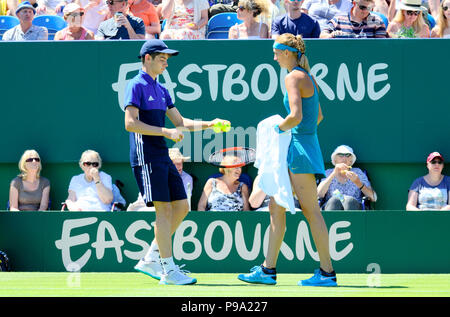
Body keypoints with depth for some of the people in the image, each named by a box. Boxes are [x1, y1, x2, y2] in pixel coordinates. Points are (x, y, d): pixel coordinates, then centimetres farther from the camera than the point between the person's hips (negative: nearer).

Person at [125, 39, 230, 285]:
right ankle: (169, 270, -8)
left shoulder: (161, 90, 19)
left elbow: (180, 121, 23)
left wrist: (209, 124, 8)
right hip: (145, 156, -9)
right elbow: (130, 123, -17)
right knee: (164, 209, -10)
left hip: (162, 157, 9)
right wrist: (166, 132, -20)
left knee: (181, 207, 7)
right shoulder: (137, 85, -7)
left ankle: (150, 260, 15)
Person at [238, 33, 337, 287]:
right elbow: (318, 116, 24)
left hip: (301, 151, -10)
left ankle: (327, 272, -3)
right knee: (276, 208, 10)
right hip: (295, 150, 10)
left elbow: (296, 116, -24)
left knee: (311, 211, -6)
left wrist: (280, 129, -8)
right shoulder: (307, 77, 15)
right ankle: (268, 270, 13)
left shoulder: (294, 77, -13)